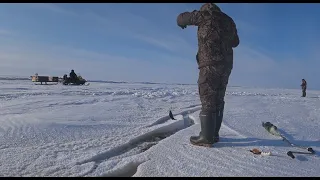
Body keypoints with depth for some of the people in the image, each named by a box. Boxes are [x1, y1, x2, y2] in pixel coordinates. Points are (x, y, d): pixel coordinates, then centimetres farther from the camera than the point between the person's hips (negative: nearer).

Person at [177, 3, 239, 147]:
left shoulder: (204, 15, 3)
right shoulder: (229, 21, 21)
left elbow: (181, 18, 13)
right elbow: (235, 42, 32)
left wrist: (182, 24, 35)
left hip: (210, 64, -7)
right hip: (226, 65, 7)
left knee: (208, 100, -6)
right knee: (218, 100, 10)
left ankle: (206, 138, -4)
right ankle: (214, 134, 17)